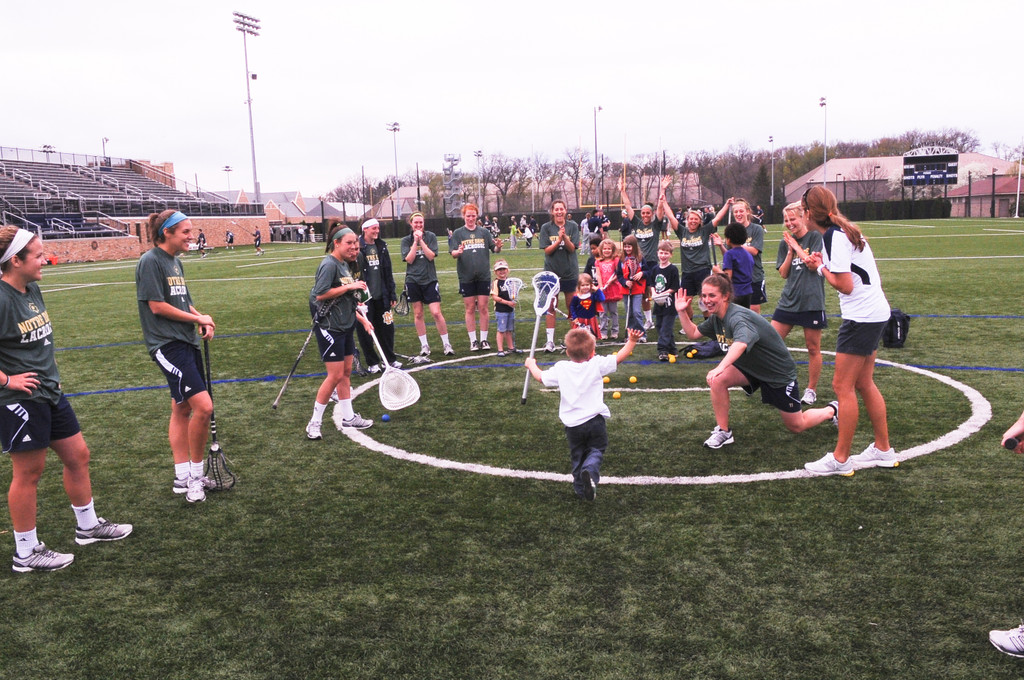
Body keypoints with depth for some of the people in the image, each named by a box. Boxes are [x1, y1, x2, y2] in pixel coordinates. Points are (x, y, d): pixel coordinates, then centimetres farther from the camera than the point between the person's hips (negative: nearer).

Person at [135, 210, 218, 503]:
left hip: (187, 342, 9)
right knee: (203, 406, -15)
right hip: (167, 344, -9)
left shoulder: (175, 262, 15)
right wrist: (198, 318, -9)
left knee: (182, 408, 13)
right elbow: (157, 306, -15)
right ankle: (194, 473, 1)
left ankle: (184, 477, 21)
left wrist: (203, 321, 2)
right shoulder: (150, 261, -10)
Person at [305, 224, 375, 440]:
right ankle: (314, 423, 5)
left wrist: (362, 319, 18)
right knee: (335, 375, -7)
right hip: (329, 327, -9)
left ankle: (348, 416, 24)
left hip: (345, 326, 9)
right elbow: (321, 294, -23)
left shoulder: (346, 264, 12)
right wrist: (348, 286, -21)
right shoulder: (329, 264, -15)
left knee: (346, 372, 13)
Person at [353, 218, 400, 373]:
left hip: (381, 296, 5)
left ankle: (389, 358, 24)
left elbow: (388, 272, 13)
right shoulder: (358, 248, -9)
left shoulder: (381, 247, 10)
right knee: (365, 330, 2)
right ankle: (372, 362, 15)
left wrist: (392, 294, 12)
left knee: (387, 327, 9)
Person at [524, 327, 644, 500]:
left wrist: (531, 365, 28)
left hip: (572, 424, 2)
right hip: (595, 421, -2)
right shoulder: (597, 365, -8)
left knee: (577, 455, 18)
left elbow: (541, 377, 10)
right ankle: (590, 470, -19)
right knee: (596, 450, 11)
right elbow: (619, 357, -2)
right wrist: (631, 341, 7)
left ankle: (580, 487, 21)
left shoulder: (560, 369, -3)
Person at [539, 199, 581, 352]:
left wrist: (565, 237, -22)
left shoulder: (573, 226, 2)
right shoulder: (546, 228, 1)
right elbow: (547, 250, -6)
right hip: (552, 272, 0)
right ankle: (550, 341, 2)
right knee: (550, 307, -2)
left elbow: (572, 248, -5)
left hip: (570, 272, 1)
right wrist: (559, 240, -20)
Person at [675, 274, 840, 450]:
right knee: (717, 379, -22)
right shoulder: (716, 318, -5)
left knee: (796, 426, 7)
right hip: (750, 369, 7)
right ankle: (723, 432, -8)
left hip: (780, 373, -7)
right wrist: (681, 312, -8)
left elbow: (741, 343, -53)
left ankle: (832, 410, 37)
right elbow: (693, 333, 7)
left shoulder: (738, 317, -33)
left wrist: (720, 367, -68)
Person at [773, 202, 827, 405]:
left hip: (812, 301, -4)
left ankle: (811, 390, 19)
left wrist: (796, 247, -9)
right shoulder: (785, 242, 10)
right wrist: (790, 251, -5)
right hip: (788, 300, 5)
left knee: (813, 348, 6)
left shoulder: (815, 237, -3)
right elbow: (783, 273, 7)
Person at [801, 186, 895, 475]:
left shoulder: (834, 237, -17)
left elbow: (845, 285, -19)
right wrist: (823, 264, 3)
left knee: (842, 386, -3)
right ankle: (883, 450, 25)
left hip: (862, 317, -10)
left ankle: (840, 459, 5)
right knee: (864, 384, 16)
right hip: (875, 313, 10)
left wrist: (821, 268, -4)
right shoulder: (844, 231, 13)